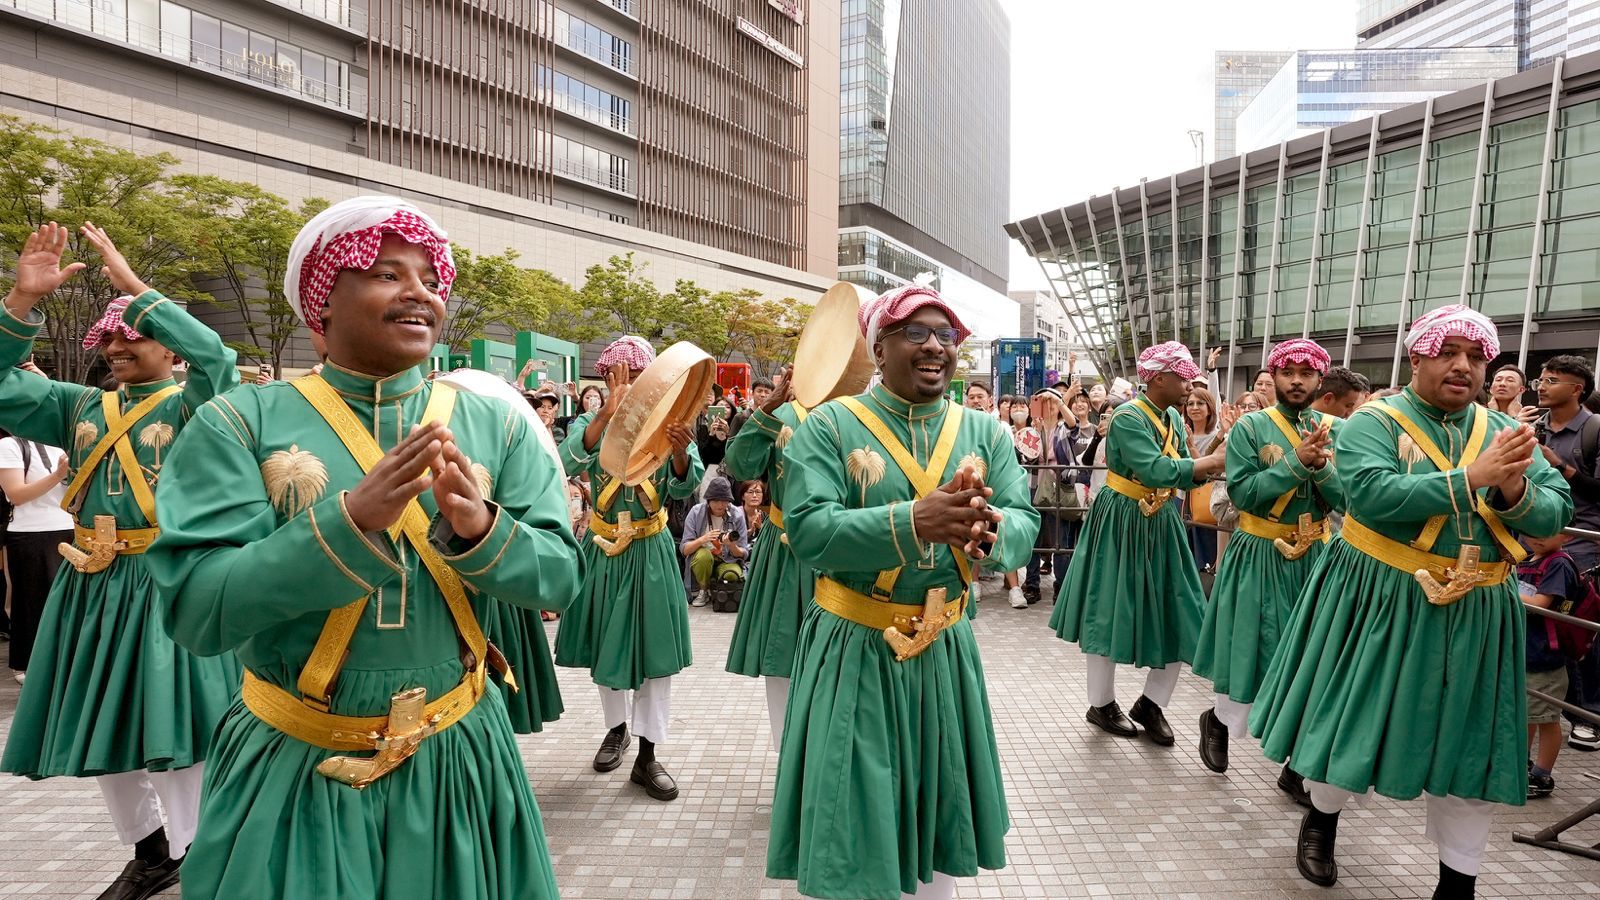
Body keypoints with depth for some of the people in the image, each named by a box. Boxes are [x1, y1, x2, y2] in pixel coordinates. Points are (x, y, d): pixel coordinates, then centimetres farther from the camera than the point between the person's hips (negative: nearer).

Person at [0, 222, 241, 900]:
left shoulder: (190, 405, -5)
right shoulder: (82, 407, 11)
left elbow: (216, 359, -24)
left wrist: (137, 290, -22)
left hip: (165, 581, -6)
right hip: (92, 584, 7)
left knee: (170, 720, -4)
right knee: (102, 723, 15)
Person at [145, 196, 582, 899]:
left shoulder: (495, 423, -4)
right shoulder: (240, 423, -8)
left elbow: (559, 579, -7)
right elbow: (195, 610, -15)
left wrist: (479, 526, -26)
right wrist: (350, 517, -29)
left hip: (457, 757, 2)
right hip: (291, 768, -1)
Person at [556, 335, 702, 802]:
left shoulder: (666, 422, -6)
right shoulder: (590, 422, -5)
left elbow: (684, 488, -17)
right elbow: (569, 464, -26)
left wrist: (680, 452, -40)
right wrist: (607, 415, -40)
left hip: (651, 551, -1)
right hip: (603, 549, 1)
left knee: (655, 646, 1)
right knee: (606, 641, 15)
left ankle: (647, 755, 12)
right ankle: (616, 727, 37)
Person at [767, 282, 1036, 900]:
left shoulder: (985, 433, 3)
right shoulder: (830, 426, -9)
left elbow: (1025, 524, -7)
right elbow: (807, 531, -21)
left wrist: (990, 530, -31)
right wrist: (912, 521, -34)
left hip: (944, 653, 4)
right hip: (852, 654, -3)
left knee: (937, 837, 19)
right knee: (845, 841, 7)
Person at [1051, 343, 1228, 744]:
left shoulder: (1173, 418, 7)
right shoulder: (1127, 417, -19)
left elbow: (1184, 475, 5)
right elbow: (1155, 470, -30)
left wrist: (1214, 460, -14)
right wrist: (1214, 461, -26)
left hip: (1162, 524, 8)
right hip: (1122, 524, -8)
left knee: (1177, 617, 6)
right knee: (1110, 612, 4)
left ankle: (1150, 704, 22)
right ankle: (1101, 704, 20)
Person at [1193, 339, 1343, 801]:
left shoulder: (1337, 431, 4)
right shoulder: (1250, 428, -6)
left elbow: (1347, 499, -3)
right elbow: (1242, 493, -16)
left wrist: (1320, 465, -18)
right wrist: (1297, 462, -20)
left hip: (1316, 557, 3)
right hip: (1259, 556, -3)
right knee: (1249, 649, 4)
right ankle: (1217, 719, 34)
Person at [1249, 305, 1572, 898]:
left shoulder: (1504, 432, 6)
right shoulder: (1373, 422, -8)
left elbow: (1556, 513, -1)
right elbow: (1371, 495, -25)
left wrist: (1516, 494, -22)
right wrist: (1471, 479, -29)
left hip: (1477, 613, 4)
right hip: (1382, 600, -4)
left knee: (1470, 742, 11)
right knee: (1355, 718, 9)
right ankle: (1321, 820, 36)